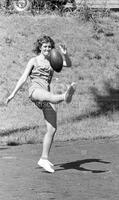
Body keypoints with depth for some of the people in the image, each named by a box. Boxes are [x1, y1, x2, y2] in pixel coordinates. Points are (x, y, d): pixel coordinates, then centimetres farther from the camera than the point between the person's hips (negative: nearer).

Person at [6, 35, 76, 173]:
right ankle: (65, 96, -79)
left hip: (46, 93, 5)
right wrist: (13, 94, 6)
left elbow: (68, 64, 11)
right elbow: (23, 78, 11)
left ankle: (44, 159, 1)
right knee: (49, 96, -43)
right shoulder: (34, 61, 13)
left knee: (52, 129, -5)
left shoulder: (51, 61, 23)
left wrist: (65, 54, -9)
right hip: (35, 89, -5)